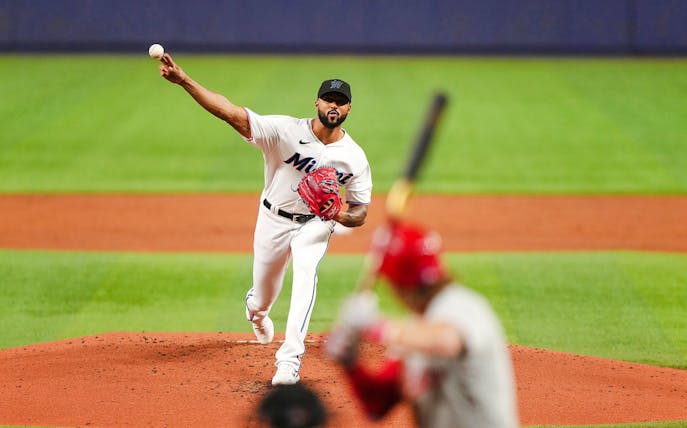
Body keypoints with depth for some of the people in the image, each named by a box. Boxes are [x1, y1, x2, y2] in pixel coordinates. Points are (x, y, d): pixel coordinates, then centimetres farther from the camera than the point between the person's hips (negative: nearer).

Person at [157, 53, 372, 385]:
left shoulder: (354, 157, -15)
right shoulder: (287, 131, -22)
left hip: (315, 224, 0)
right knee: (264, 294, 13)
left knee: (306, 276, -28)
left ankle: (290, 360, -29)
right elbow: (232, 113, -32)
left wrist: (340, 215, -33)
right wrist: (184, 81, -44)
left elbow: (360, 214, -7)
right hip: (274, 220, 0)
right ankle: (256, 311, 54)